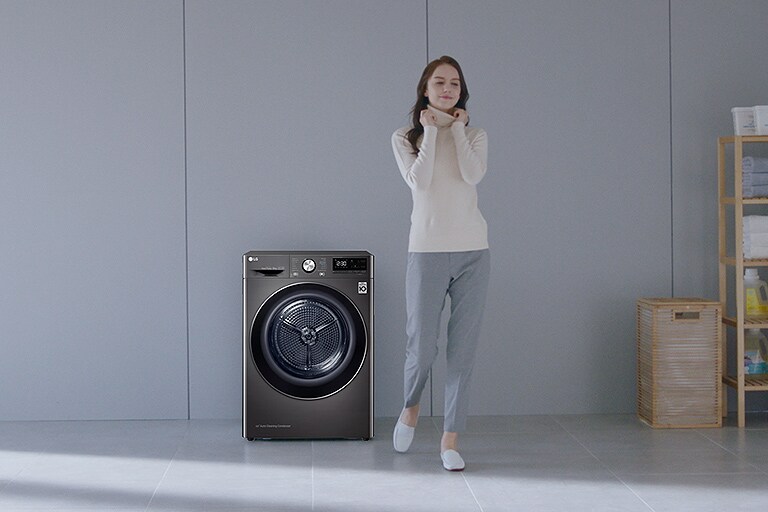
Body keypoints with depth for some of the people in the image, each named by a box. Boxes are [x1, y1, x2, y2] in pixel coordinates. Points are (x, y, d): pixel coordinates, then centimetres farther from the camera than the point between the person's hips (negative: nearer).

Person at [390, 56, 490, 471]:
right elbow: (419, 180, -11)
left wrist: (457, 128, -2)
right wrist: (430, 131, -6)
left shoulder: (475, 137, 11)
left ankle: (450, 440, 8)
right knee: (421, 347, -2)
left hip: (472, 252, 2)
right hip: (427, 252, -2)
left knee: (463, 349, 0)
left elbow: (473, 175, -10)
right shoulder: (405, 138, 7)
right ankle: (411, 407, 30)